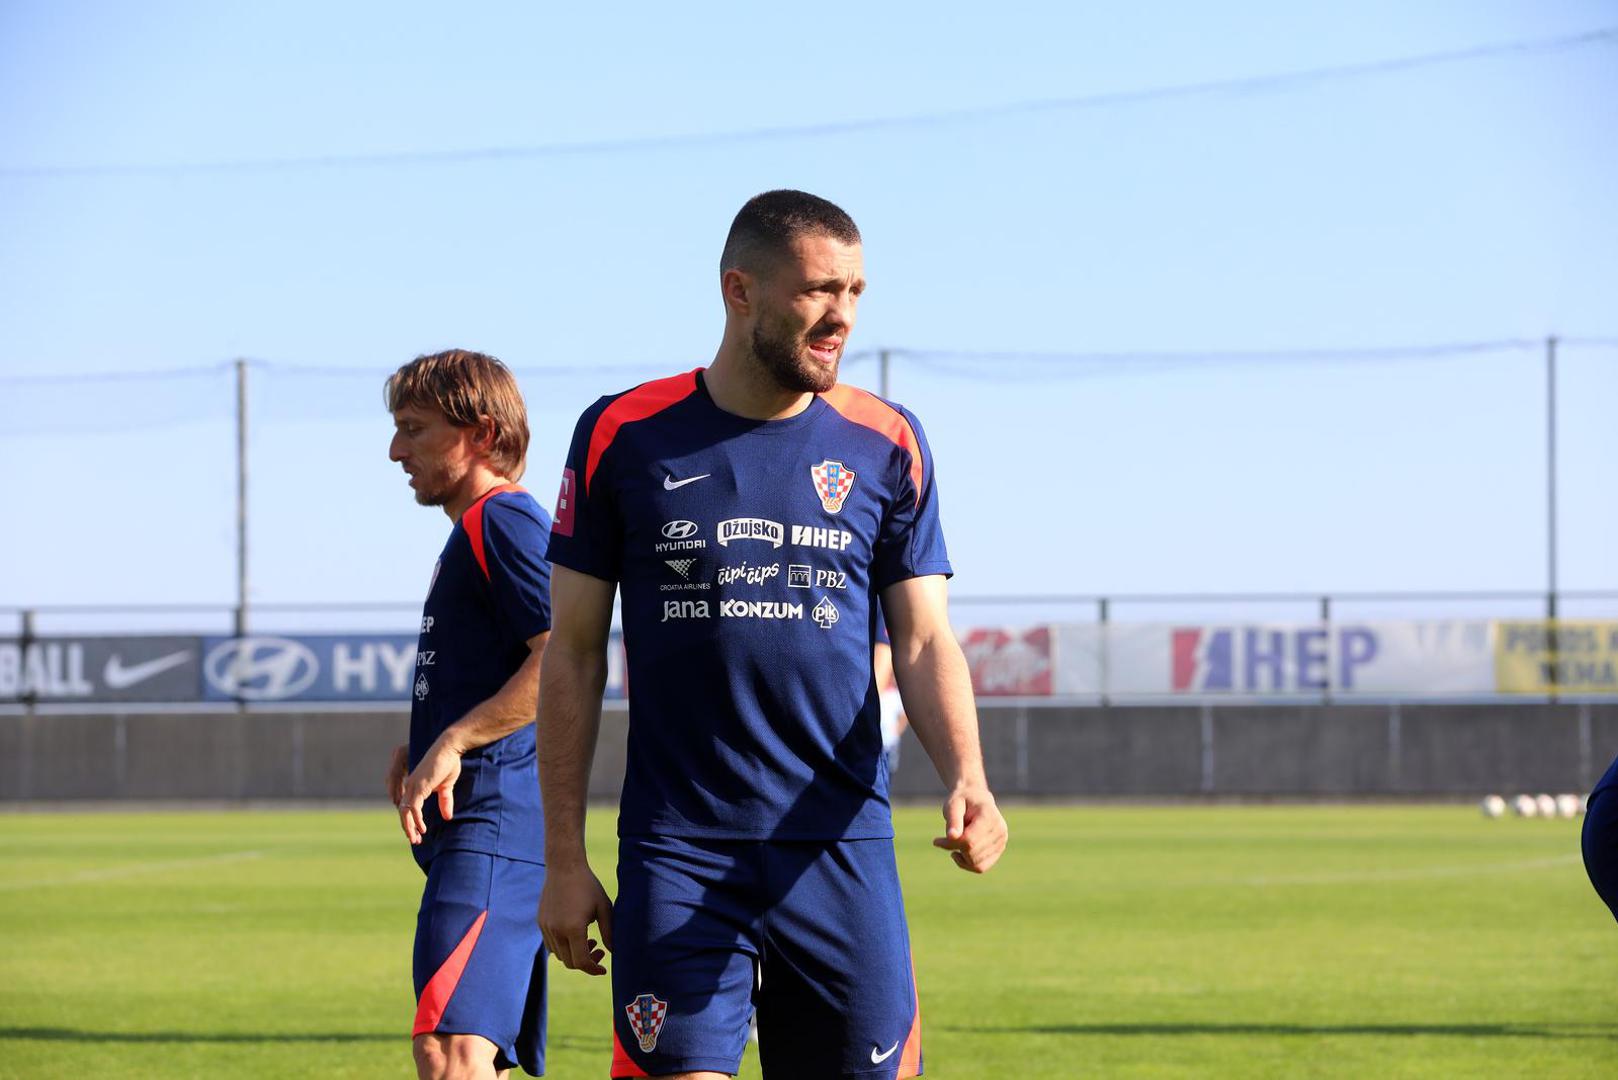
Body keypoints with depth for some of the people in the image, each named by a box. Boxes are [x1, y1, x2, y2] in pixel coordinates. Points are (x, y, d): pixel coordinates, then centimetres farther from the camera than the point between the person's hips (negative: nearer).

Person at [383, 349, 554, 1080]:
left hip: (492, 825, -11)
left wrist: (452, 744, -21)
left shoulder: (504, 520, -9)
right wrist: (418, 746, 17)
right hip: (465, 832, 11)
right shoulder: (472, 530, 23)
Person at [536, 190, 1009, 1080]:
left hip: (841, 851, 2)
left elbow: (924, 642, 6)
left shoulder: (884, 445, 6)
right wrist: (564, 861, 2)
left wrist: (965, 777, -14)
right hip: (676, 850, -1)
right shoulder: (625, 437, 2)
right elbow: (573, 656, 5)